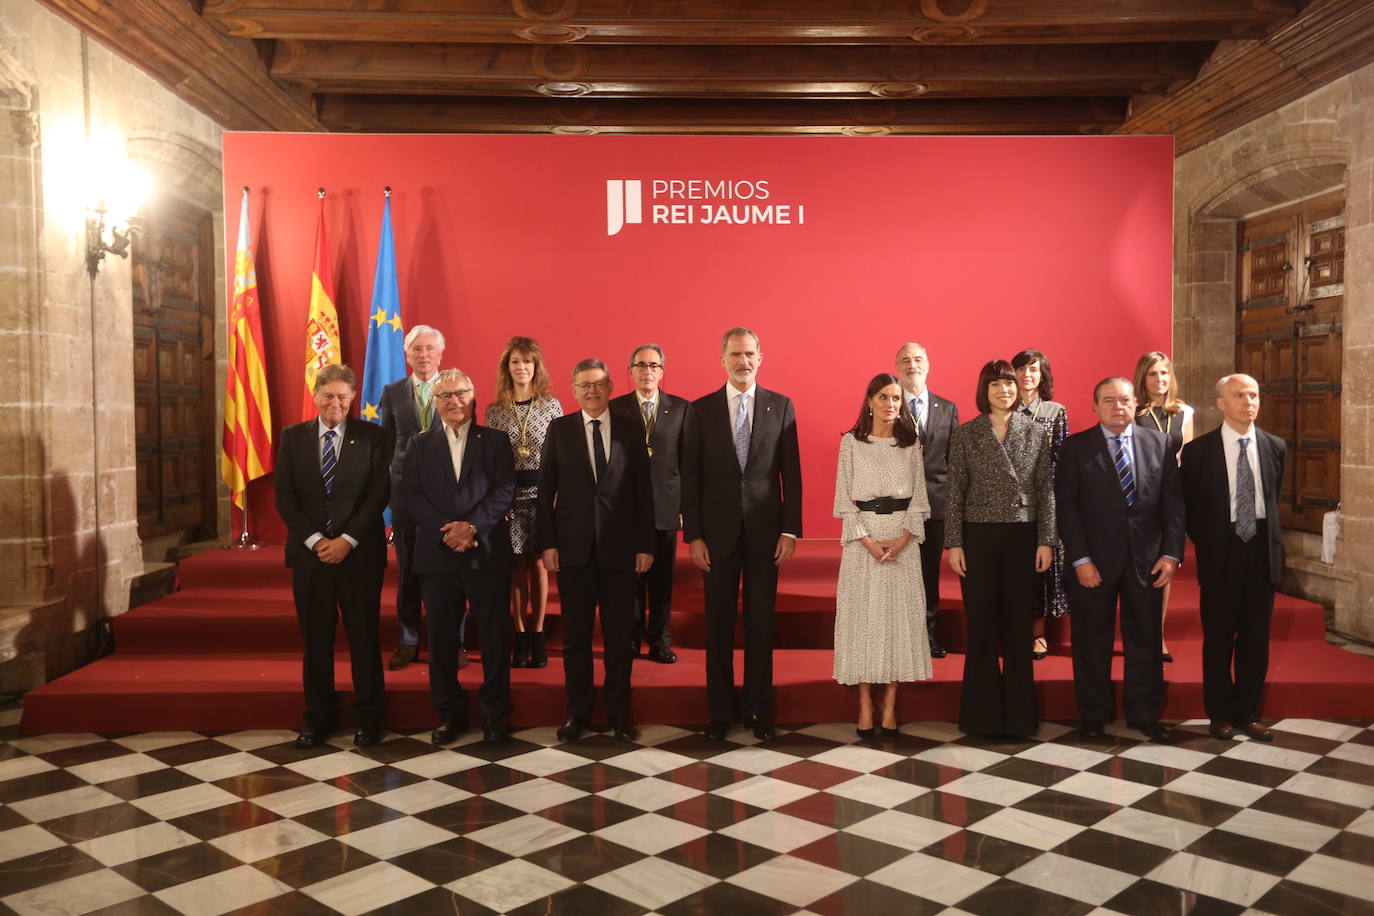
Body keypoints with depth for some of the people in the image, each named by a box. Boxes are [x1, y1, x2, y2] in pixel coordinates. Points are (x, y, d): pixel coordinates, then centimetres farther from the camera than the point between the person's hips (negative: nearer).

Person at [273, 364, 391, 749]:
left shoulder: (373, 436, 1)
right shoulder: (293, 437, 7)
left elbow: (380, 493, -4)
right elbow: (284, 497, 2)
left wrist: (347, 540, -12)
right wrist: (315, 541, -9)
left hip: (360, 553, -2)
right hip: (309, 554, 2)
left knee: (365, 638, 4)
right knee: (315, 640, 7)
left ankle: (368, 720, 15)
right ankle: (317, 720, 19)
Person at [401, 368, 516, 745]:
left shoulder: (495, 441, 7)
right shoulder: (421, 445, 11)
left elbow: (505, 491, -3)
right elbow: (411, 497, 1)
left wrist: (472, 525, -16)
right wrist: (446, 532, -13)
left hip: (487, 554, -1)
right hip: (437, 556, 2)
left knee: (494, 638, 3)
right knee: (442, 640, 7)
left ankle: (494, 713, 16)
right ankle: (449, 714, 20)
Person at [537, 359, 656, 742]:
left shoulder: (631, 431, 4)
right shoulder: (559, 430, 3)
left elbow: (644, 492, 4)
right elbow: (545, 490, 2)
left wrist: (645, 545, 0)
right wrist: (547, 542, -4)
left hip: (619, 548, 0)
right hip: (574, 548, 0)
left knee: (620, 634, 6)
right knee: (576, 634, 8)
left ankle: (619, 711, 20)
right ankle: (577, 710, 21)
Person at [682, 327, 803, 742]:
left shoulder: (781, 406, 2)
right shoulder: (701, 409, 1)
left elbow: (791, 473, 2)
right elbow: (690, 476, 0)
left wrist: (790, 530, -4)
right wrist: (693, 535, -5)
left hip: (764, 530, 0)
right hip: (717, 530, 0)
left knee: (761, 623, 7)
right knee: (719, 624, 8)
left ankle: (759, 710, 21)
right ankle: (720, 709, 21)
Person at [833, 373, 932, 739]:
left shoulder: (911, 444, 8)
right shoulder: (851, 442, 2)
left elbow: (919, 497, 4)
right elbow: (844, 498, -1)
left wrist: (903, 539, -10)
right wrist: (868, 541, -11)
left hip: (903, 539, 2)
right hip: (862, 537, -1)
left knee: (899, 616, 1)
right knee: (863, 616, -1)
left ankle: (889, 706, 8)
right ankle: (865, 705, 6)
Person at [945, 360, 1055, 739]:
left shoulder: (1036, 433, 5)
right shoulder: (965, 435, 2)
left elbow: (1046, 490, 4)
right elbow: (955, 493, 1)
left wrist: (1046, 540, -3)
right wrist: (953, 543, -4)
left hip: (1022, 536, 1)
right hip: (978, 536, -1)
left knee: (1019, 626, 6)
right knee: (981, 626, 4)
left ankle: (1019, 714, 17)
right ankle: (983, 713, 15)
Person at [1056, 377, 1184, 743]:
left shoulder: (1158, 443, 6)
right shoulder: (1076, 447, -3)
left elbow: (1173, 502, 5)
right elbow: (1065, 506, -6)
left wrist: (1171, 554, -4)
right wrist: (1080, 559, -12)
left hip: (1146, 559, 2)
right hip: (1094, 561, -2)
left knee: (1145, 638, 10)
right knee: (1092, 641, 8)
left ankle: (1144, 714, 24)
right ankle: (1094, 714, 22)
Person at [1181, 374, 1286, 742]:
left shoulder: (1275, 447, 3)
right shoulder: (1199, 450, -7)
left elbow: (1274, 500, 14)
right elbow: (1188, 505, 1)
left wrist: (1270, 539, 9)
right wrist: (1206, 544, 2)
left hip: (1262, 551, 3)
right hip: (1220, 554, -3)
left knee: (1256, 637, 9)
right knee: (1218, 638, 6)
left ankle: (1247, 713, 23)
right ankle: (1220, 714, 20)